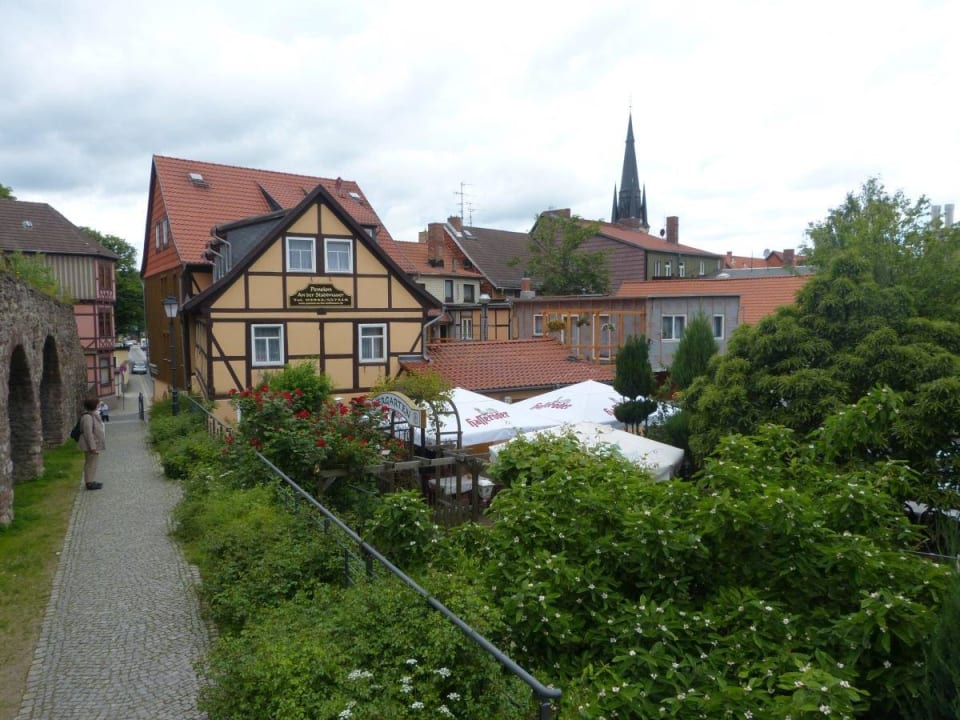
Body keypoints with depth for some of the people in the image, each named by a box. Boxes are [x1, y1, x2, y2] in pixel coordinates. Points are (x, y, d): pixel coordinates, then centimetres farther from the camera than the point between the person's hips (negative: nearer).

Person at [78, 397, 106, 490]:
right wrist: (93, 447, -24)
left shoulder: (91, 415, 10)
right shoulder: (87, 417, -21)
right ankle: (90, 483, 2)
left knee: (91, 463, 16)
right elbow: (88, 433, -24)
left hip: (94, 444, 10)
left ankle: (91, 481, 24)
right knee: (91, 464, -4)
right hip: (91, 444, -10)